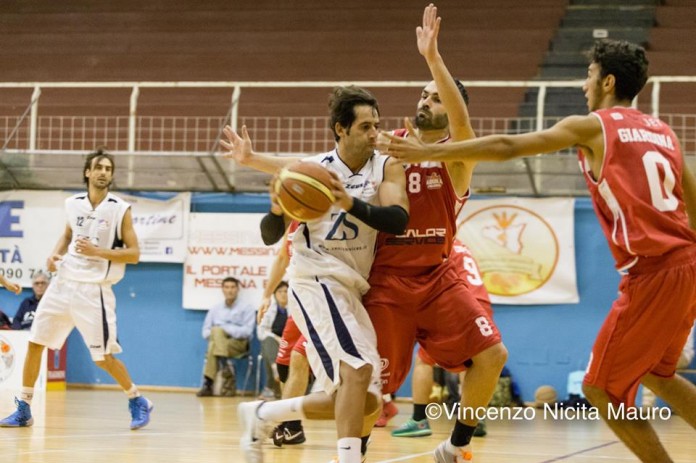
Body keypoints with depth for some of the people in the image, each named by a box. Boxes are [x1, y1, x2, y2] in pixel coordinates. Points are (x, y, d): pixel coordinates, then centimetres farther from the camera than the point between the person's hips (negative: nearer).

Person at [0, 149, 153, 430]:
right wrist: (56, 254, 3)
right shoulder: (73, 204, 6)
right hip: (64, 283, 5)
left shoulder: (120, 210, -8)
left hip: (94, 290, -5)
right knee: (34, 343, 3)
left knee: (103, 357, -4)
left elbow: (134, 254, -8)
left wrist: (97, 251, -19)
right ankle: (23, 410, 13)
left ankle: (138, 402, 18)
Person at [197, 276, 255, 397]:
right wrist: (214, 334, -9)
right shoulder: (215, 309, 19)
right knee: (216, 333, -34)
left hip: (238, 343, -3)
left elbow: (247, 331, -7)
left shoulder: (246, 308, 5)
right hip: (216, 341, 3)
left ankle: (208, 384, -37)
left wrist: (225, 329, -14)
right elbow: (205, 331, 14)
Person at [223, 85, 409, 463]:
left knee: (366, 401, 5)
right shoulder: (312, 170, -4)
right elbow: (270, 236, 2)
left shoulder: (386, 168, -1)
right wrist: (277, 209, -21)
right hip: (316, 278, -5)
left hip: (351, 287, 5)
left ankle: (261, 415, 21)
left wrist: (351, 203, -33)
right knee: (358, 367, -26)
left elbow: (398, 219, -19)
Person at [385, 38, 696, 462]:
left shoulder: (592, 126, -1)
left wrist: (430, 152, 2)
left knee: (601, 388, 4)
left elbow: (506, 147, -3)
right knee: (655, 374, 27)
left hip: (653, 272, -8)